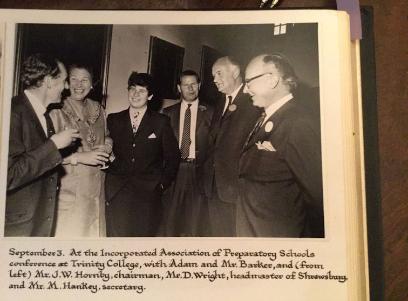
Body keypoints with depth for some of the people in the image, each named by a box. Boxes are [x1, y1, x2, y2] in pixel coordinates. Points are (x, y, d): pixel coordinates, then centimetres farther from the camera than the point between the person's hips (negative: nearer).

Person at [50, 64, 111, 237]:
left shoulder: (98, 109, 11)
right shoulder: (58, 111, -9)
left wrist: (107, 145, 4)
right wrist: (80, 157, -18)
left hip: (95, 187, 6)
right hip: (68, 188, -5)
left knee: (93, 231, 7)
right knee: (68, 232, -6)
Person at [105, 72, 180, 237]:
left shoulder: (161, 122, 6)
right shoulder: (113, 120, 12)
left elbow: (173, 156, 8)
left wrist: (163, 183, 3)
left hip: (149, 194, -1)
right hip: (117, 194, 1)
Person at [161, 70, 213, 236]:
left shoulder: (209, 112, 5)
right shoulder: (168, 112, 11)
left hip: (199, 171, -2)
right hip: (174, 170, 2)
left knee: (197, 218, -1)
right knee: (172, 217, 4)